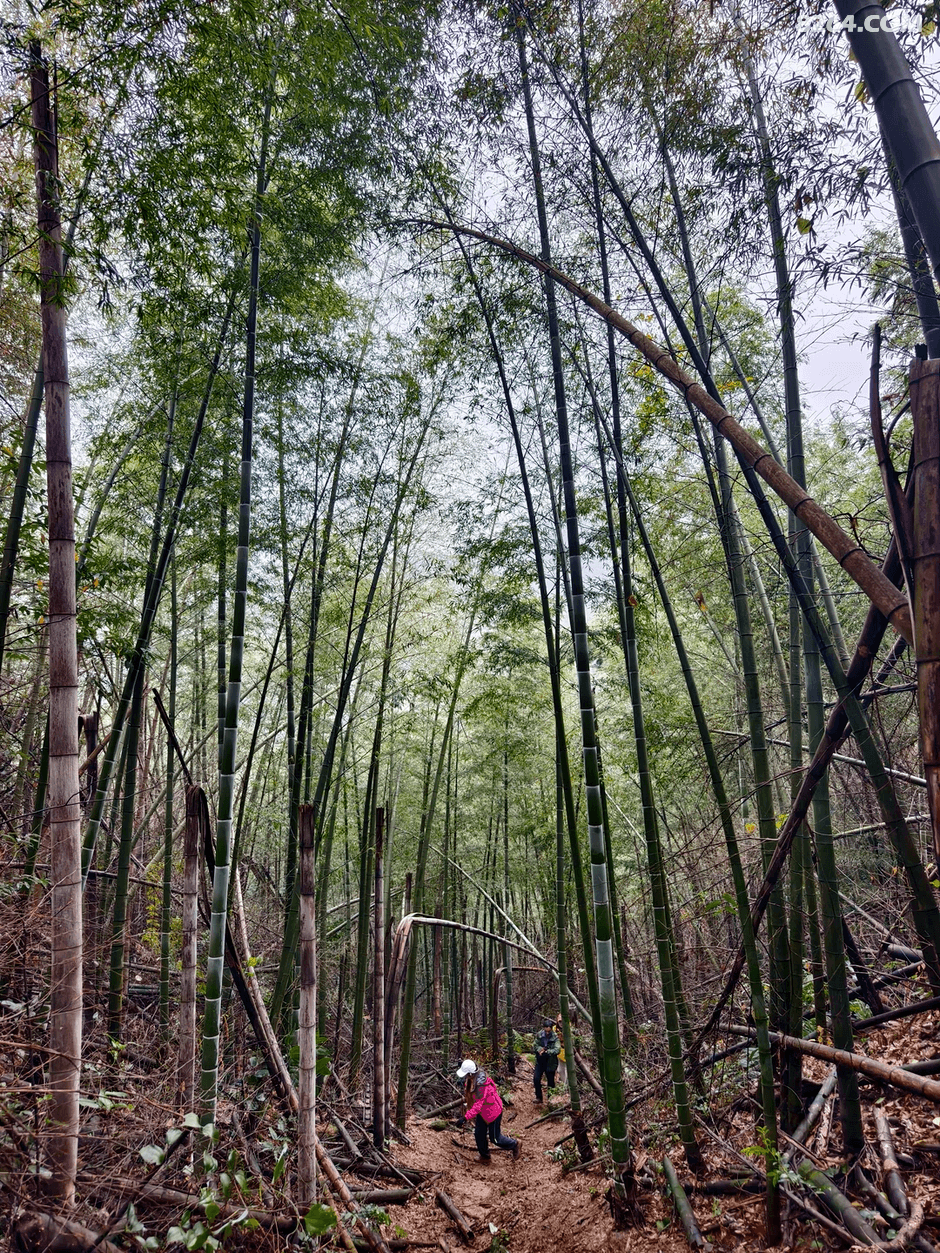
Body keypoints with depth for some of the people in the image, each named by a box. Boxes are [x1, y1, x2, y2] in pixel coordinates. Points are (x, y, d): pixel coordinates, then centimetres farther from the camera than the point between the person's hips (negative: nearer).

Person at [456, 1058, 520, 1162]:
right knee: (479, 1134, 13)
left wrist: (466, 1117, -42)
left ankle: (514, 1144, 31)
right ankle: (484, 1156, 35)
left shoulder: (481, 1085, -39)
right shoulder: (470, 1079, -12)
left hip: (493, 1111, -8)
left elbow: (478, 1106, -39)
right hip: (482, 1112, 8)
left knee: (494, 1138, 7)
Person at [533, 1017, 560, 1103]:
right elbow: (535, 1045, 5)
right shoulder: (539, 1035, -6)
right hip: (539, 1062, 3)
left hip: (550, 1063, -3)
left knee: (551, 1081, 8)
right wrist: (539, 1049, -17)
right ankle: (538, 1098, 16)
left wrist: (546, 1051, -39)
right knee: (536, 1079, -3)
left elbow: (557, 1050, -30)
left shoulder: (555, 1038, -18)